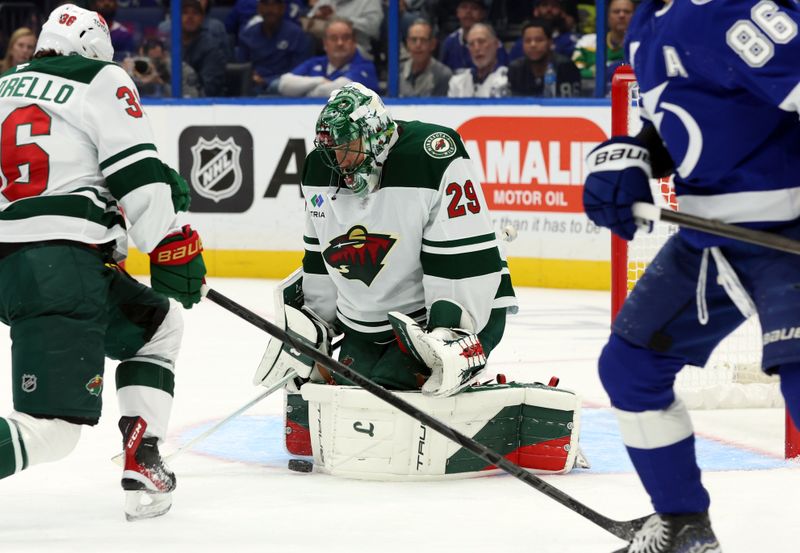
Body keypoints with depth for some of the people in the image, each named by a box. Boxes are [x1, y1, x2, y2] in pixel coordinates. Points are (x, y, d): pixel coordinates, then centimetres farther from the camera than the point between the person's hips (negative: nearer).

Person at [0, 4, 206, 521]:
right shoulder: (102, 80, 5)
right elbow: (137, 171, -5)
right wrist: (172, 245, 0)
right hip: (62, 264, -8)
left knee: (158, 323, 26)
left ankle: (143, 469, 15)